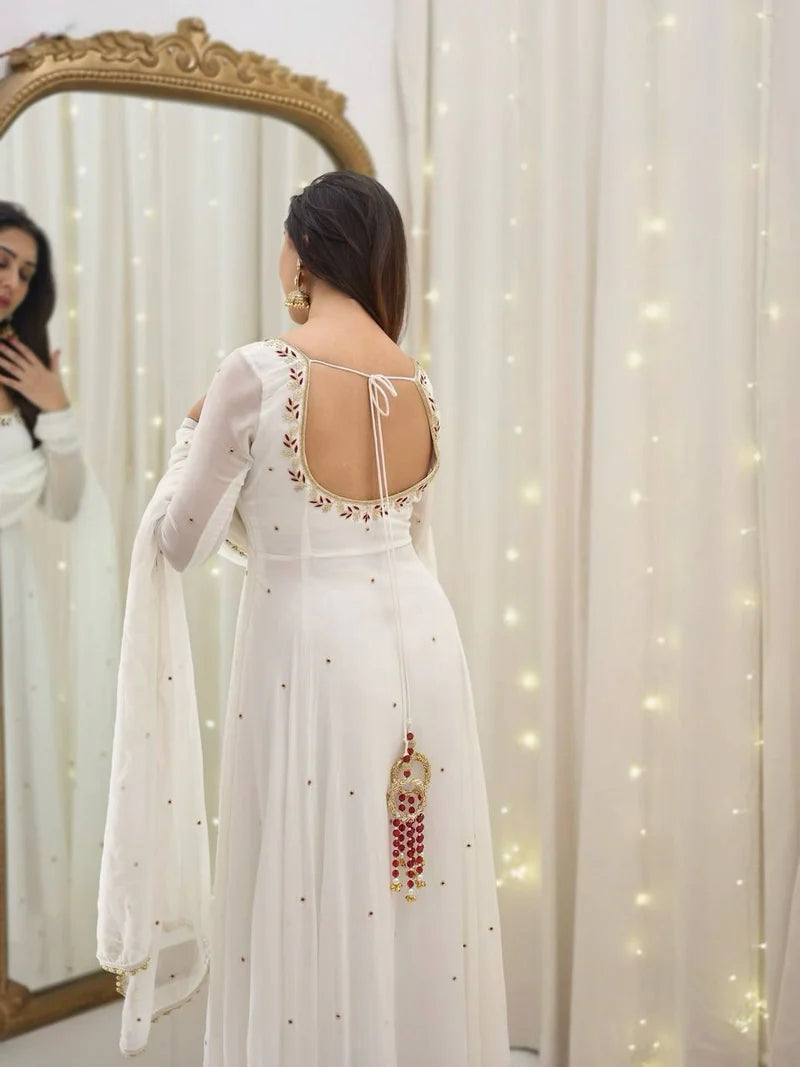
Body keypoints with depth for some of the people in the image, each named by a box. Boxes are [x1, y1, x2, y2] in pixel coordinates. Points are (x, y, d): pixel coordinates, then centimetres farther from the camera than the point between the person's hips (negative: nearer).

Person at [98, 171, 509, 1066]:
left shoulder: (259, 372, -14)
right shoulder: (418, 384, 5)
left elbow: (183, 542, -7)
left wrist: (194, 434, 10)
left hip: (311, 651, -6)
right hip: (421, 637, 6)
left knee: (318, 897, 8)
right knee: (423, 898, 17)